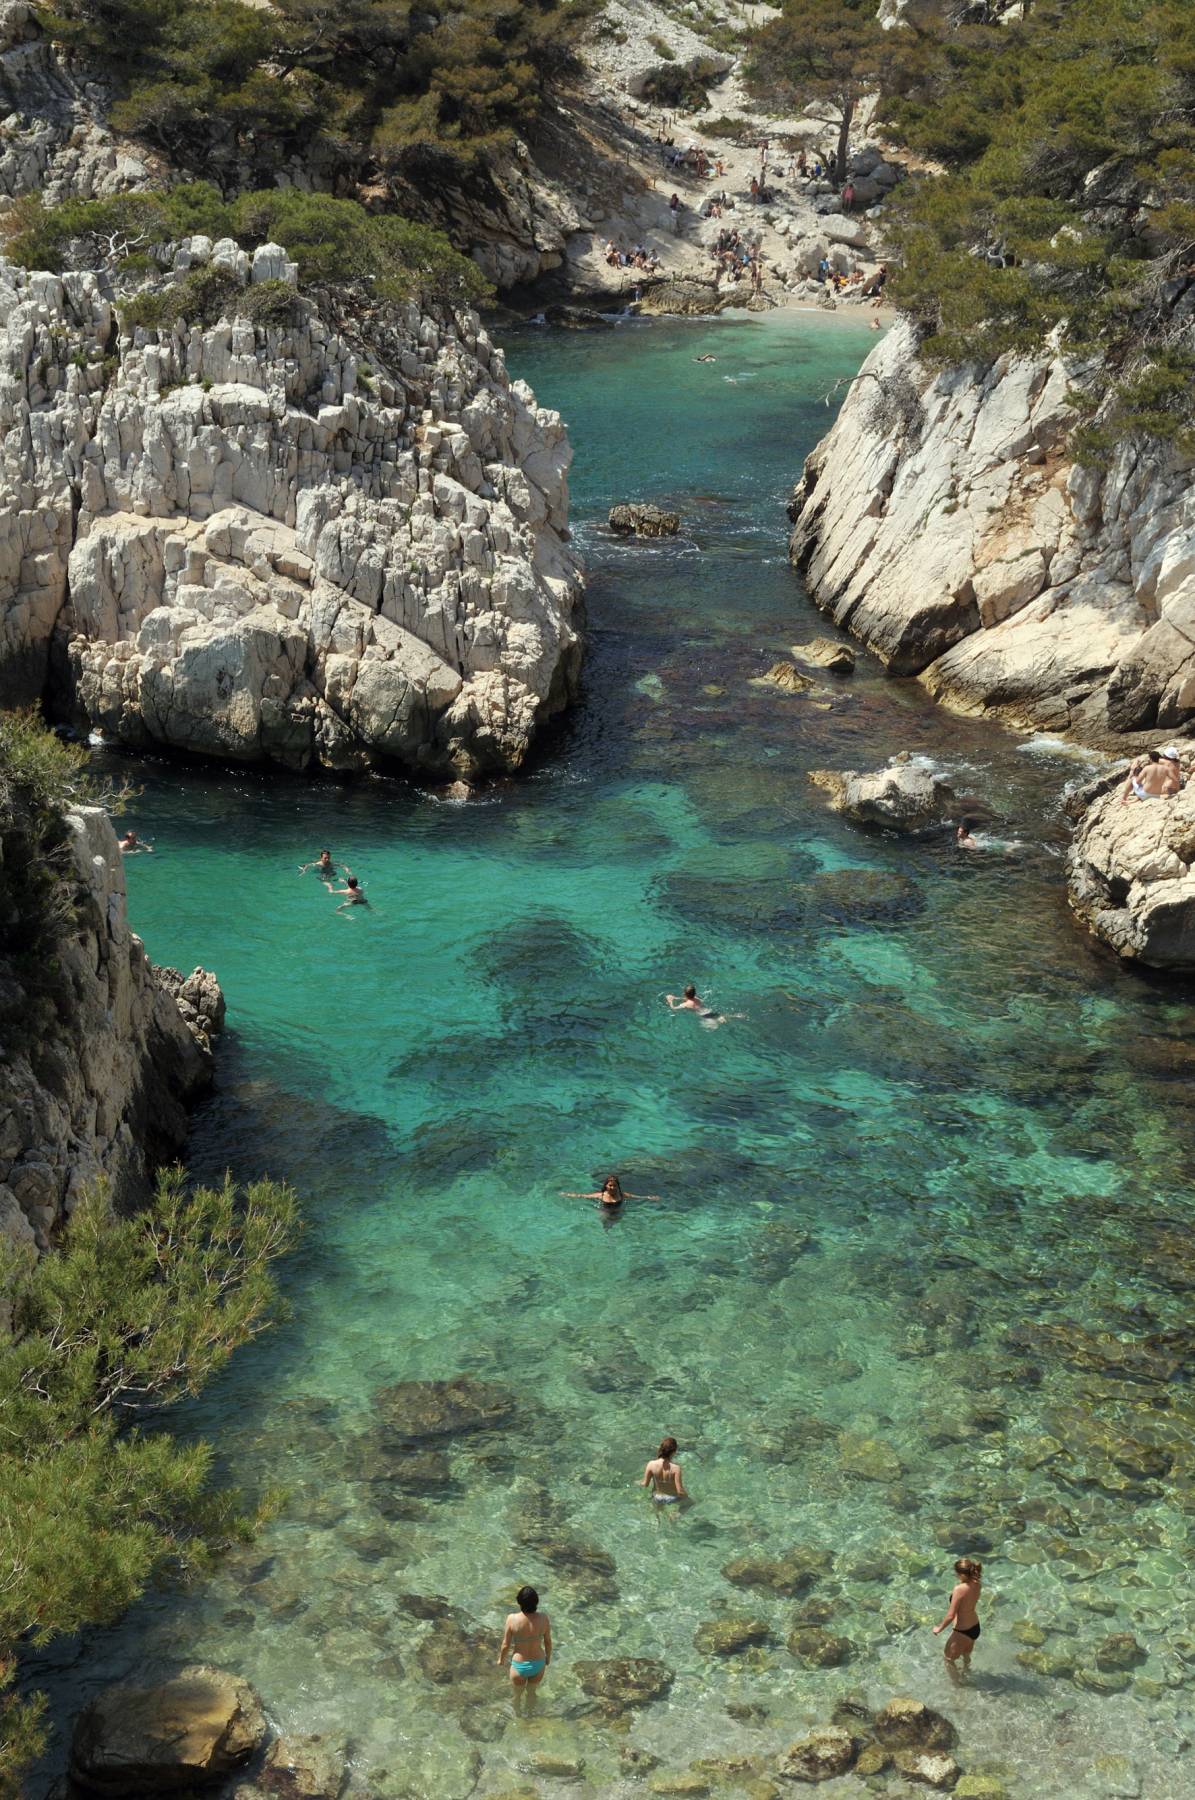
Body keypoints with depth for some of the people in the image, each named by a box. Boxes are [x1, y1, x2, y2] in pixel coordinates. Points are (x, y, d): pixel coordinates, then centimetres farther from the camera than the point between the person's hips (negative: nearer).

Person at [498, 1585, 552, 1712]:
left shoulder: (512, 1619, -28)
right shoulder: (543, 1618, -22)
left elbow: (506, 1644, -14)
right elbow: (548, 1641, -6)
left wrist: (501, 1659, 6)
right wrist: (548, 1658, 14)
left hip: (519, 1666, -2)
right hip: (538, 1664, 2)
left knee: (516, 1694, 29)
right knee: (531, 1692, 31)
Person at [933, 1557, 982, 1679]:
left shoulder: (959, 1589, -33)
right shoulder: (976, 1584, -12)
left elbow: (950, 1616, -25)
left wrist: (939, 1628, -10)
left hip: (962, 1632, -7)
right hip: (975, 1628, 7)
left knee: (949, 1660, 20)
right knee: (966, 1656, 34)